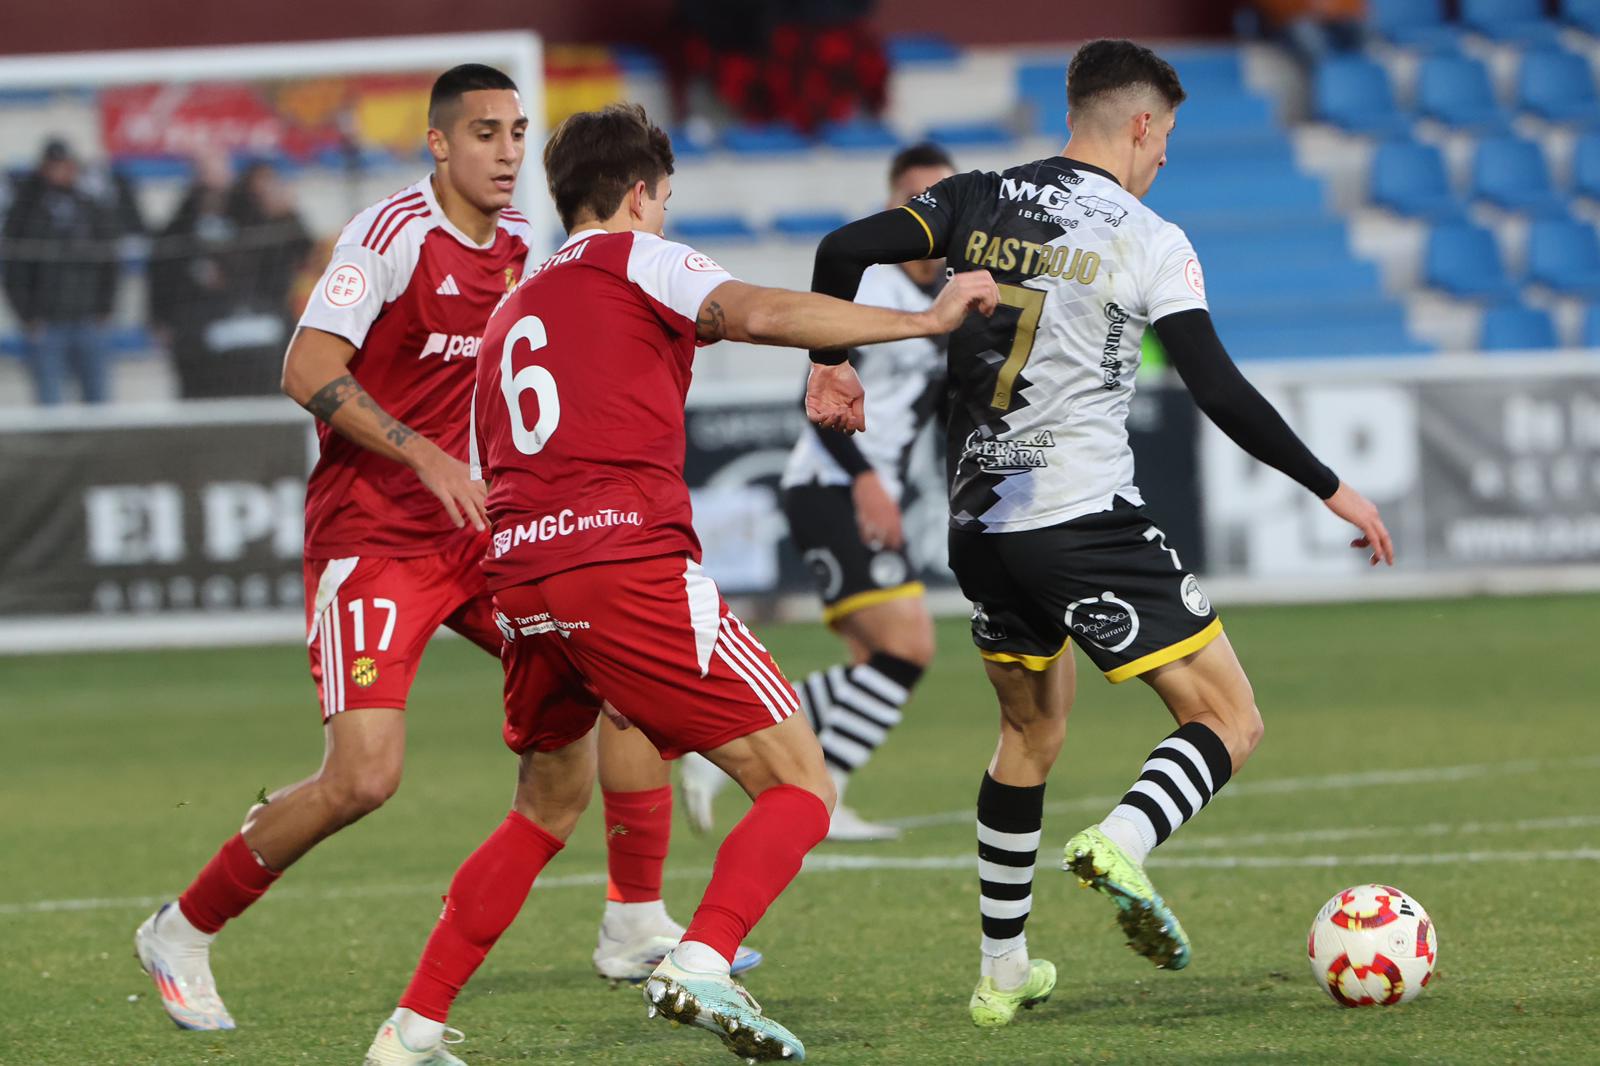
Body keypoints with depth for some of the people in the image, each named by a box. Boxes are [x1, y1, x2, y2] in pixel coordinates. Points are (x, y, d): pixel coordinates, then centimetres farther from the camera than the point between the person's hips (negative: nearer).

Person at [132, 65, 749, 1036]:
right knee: (365, 776, -18)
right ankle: (183, 935, 2)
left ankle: (637, 928, 9)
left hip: (478, 534, 7)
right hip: (371, 538, -7)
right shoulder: (392, 233, -14)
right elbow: (308, 374, -20)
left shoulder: (520, 244, 8)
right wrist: (427, 457, -26)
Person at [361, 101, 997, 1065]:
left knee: (548, 812, 27)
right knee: (802, 788, -2)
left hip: (518, 579, 7)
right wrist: (925, 319, -7)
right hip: (630, 565, -7)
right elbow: (755, 313, -11)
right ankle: (701, 964, -26)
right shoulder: (636, 258, 8)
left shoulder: (510, 316, 28)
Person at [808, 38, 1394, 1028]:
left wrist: (830, 362, 14)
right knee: (1231, 723, 1)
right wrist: (1333, 489, -3)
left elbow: (843, 252, -3)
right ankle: (1122, 841, -29)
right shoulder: (1150, 241, -6)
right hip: (1088, 522, -6)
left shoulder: (981, 203, 7)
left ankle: (1002, 971, 24)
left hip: (981, 526, 6)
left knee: (1032, 731, 25)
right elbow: (1221, 394, -11)